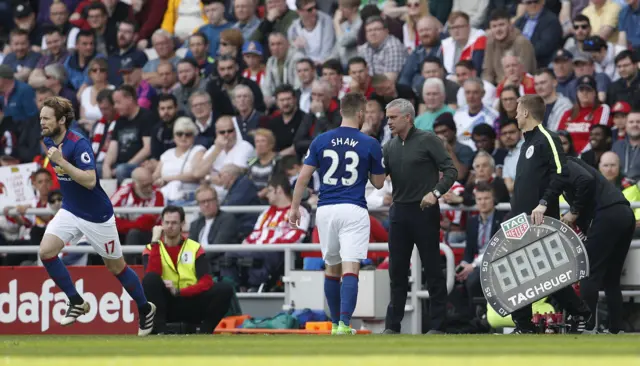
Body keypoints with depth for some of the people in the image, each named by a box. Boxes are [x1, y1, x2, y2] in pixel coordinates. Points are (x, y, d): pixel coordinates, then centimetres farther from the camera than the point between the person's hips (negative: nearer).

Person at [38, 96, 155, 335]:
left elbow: (90, 181, -33)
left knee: (115, 266, 8)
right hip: (70, 211, 7)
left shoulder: (79, 144, -25)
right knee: (46, 251, -15)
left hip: (96, 216, -7)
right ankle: (76, 302, 0)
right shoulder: (49, 142, -2)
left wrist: (61, 162, -36)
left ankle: (145, 309, 30)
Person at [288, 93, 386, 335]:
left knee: (332, 268, 17)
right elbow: (378, 183, 6)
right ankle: (344, 325, -22)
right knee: (350, 270, -9)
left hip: (325, 210, 3)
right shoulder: (370, 144, -2)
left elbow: (303, 177, 3)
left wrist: (295, 207, 12)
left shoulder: (321, 141, 4)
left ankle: (336, 324, 23)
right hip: (353, 210, -3)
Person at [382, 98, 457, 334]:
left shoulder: (427, 141, -5)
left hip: (424, 211, -6)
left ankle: (438, 326, 2)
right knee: (397, 271, 7)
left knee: (432, 270, -1)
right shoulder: (390, 147, 12)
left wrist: (436, 192, -21)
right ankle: (392, 325, 11)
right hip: (399, 211, 6)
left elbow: (450, 170, -9)